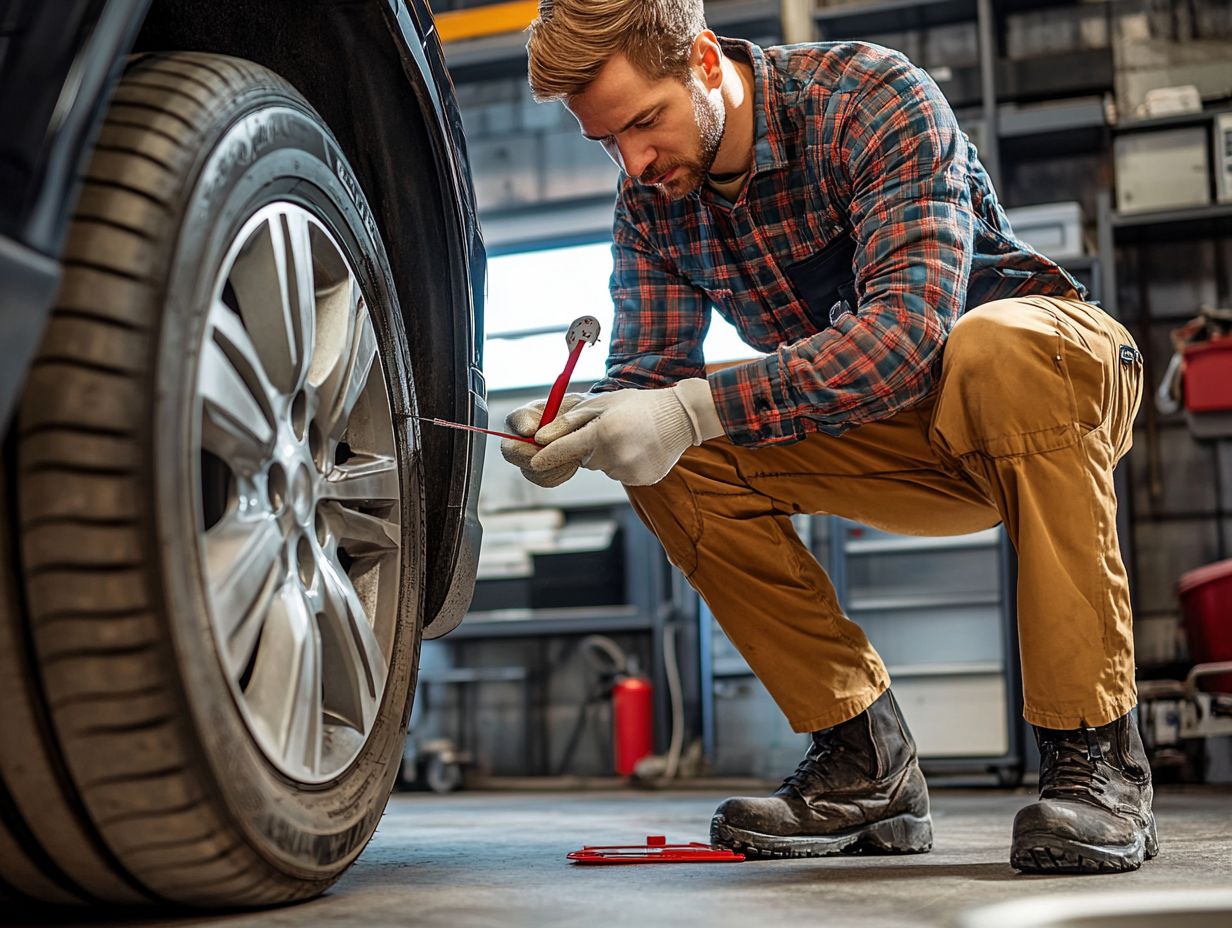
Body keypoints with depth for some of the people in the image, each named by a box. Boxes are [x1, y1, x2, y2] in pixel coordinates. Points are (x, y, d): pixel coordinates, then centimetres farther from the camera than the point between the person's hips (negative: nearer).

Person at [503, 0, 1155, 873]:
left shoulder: (875, 97, -24)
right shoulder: (652, 202, -5)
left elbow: (910, 323, -37)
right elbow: (650, 365, -7)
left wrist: (697, 408, -45)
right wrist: (583, 419, -30)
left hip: (1066, 380, -5)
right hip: (893, 443, 5)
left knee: (998, 344, -39)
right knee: (669, 459, -16)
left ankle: (1095, 753, -29)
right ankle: (865, 760, -10)